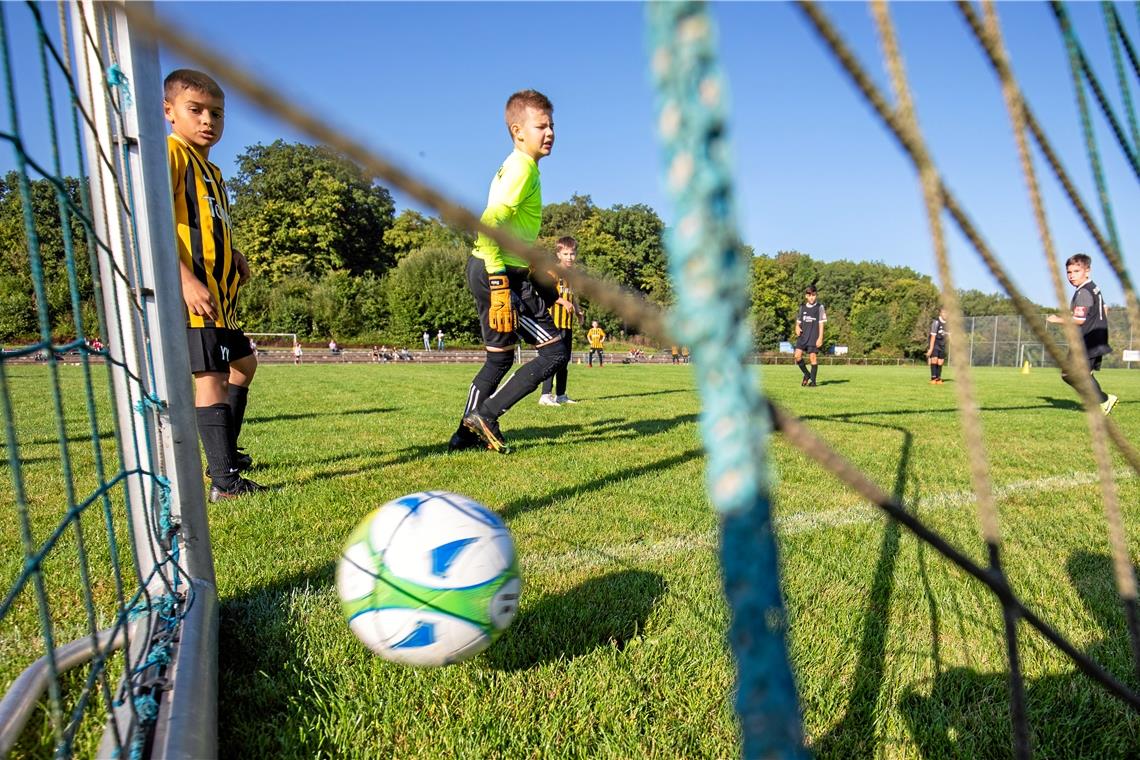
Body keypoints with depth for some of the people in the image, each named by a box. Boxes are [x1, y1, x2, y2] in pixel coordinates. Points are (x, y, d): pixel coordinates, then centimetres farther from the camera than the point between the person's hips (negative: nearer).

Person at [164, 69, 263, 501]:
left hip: (219, 291, 10)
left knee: (243, 363, 21)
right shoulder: (170, 153, -5)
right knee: (211, 376, -14)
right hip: (191, 289, -10)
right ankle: (224, 480, -12)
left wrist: (233, 257, 13)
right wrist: (186, 280, -27)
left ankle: (225, 453, 33)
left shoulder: (210, 170, 23)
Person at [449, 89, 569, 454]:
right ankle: (487, 414, -3)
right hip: (501, 273, -10)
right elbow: (489, 225, -25)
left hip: (484, 270, 10)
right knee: (556, 351, -4)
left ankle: (466, 433, 25)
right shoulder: (523, 167, -12)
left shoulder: (514, 166, 18)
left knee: (500, 358, 19)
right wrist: (500, 284, -30)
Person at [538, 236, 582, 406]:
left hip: (567, 322, 8)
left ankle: (561, 395, 20)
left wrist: (577, 309, 11)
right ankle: (545, 395, -9)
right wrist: (563, 302, -25)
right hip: (554, 320, -8)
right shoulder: (554, 271, -7)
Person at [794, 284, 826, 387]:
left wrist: (820, 338, -9)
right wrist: (797, 327, -3)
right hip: (803, 335, 4)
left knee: (813, 356, -5)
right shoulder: (802, 307, 11)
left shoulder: (819, 307, -1)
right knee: (798, 355, -9)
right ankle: (806, 374, 12)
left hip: (814, 336, -4)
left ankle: (813, 380, 5)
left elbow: (821, 323, -3)